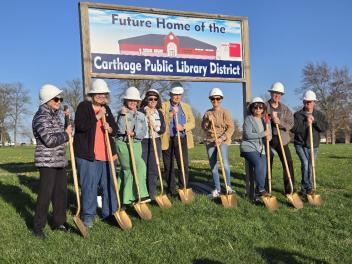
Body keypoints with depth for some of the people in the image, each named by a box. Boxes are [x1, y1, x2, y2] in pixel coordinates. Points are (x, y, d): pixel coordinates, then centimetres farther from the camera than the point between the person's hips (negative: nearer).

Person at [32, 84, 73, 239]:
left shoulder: (55, 115, 15)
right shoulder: (41, 117, -13)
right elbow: (49, 140, -23)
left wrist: (68, 128, 12)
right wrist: (66, 134, -12)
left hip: (59, 161, 9)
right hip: (47, 162, -9)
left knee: (61, 192, 12)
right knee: (45, 194, -4)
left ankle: (59, 222, 24)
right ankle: (38, 227, 7)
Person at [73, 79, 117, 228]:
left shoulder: (106, 109, 16)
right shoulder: (83, 106, -2)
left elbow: (115, 129, 16)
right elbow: (80, 125, -17)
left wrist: (110, 129, -6)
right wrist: (97, 117, -19)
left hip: (106, 154, 6)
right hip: (87, 154, -6)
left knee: (109, 184, 10)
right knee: (89, 185, -1)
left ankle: (110, 213, 21)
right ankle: (88, 215, 12)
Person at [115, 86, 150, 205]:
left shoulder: (141, 116, 10)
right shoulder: (122, 113, -2)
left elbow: (143, 133, 2)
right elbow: (120, 130, -14)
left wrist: (134, 133, -15)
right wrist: (123, 115, -20)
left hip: (136, 145, 5)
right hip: (123, 144, -5)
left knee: (127, 170, 10)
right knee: (139, 166, -17)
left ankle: (125, 197, 20)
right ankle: (140, 195, -11)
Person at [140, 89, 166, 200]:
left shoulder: (159, 113, 12)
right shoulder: (141, 111, -1)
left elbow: (163, 129, 6)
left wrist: (156, 127, -10)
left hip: (155, 142, 4)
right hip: (142, 142, -4)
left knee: (153, 169, 5)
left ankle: (152, 195, 13)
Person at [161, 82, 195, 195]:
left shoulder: (186, 107, 17)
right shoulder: (163, 106, 7)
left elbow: (192, 123, 8)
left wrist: (183, 127, -12)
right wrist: (171, 114, -17)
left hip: (181, 139, 2)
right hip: (167, 140, -1)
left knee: (184, 165, -6)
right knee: (168, 166, 4)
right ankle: (171, 190, 13)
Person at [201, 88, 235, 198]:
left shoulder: (225, 112, -1)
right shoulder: (207, 113, 10)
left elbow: (231, 127, -9)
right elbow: (203, 127, 7)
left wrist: (222, 138, -20)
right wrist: (208, 121, -12)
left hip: (223, 140, -4)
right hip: (210, 141, 5)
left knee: (225, 162, -24)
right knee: (213, 166, 7)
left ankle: (228, 186, -9)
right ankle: (217, 189, 18)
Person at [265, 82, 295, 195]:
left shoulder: (285, 108, 9)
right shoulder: (264, 107, 1)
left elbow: (290, 124, -2)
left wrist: (279, 122, -18)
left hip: (282, 140, 2)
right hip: (268, 140, -2)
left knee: (288, 163, -5)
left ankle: (289, 189, 3)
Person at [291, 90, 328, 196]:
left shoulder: (319, 115, 6)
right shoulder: (298, 114, -3)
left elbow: (324, 127, -6)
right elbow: (293, 128, -15)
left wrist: (314, 121, -18)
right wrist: (306, 124, -22)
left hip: (313, 146, 4)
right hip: (301, 145, -3)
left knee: (310, 167, 7)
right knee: (305, 164, -20)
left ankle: (304, 189, 19)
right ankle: (308, 188, -11)